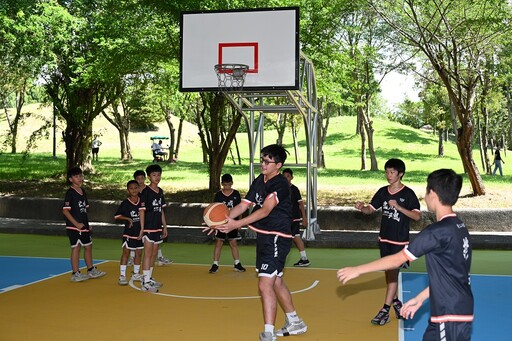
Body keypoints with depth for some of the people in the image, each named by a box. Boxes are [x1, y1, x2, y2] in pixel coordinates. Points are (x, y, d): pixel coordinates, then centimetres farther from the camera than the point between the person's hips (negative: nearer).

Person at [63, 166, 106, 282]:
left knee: (88, 246, 15)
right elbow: (65, 210, -17)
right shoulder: (70, 193, -13)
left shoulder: (83, 191, 12)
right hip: (74, 227, -8)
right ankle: (75, 274, 5)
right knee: (76, 248, -3)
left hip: (84, 226, 8)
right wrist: (76, 223, -20)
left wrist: (87, 224, 13)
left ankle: (91, 270, 28)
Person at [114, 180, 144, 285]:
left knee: (138, 253, 10)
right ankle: (122, 276, 3)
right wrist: (128, 218, -14)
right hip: (129, 233, -3)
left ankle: (136, 274, 23)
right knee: (126, 252, -1)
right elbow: (116, 216, -3)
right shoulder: (125, 203, -7)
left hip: (140, 233, 4)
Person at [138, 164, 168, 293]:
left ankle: (150, 278, 24)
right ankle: (145, 283, -6)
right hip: (148, 228, -7)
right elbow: (142, 210, -12)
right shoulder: (146, 192, -10)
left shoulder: (160, 191, 12)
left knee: (154, 254, 13)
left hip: (158, 228, 7)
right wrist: (142, 228, -16)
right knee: (148, 254, -7)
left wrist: (164, 226, 16)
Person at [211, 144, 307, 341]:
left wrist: (237, 224, -36)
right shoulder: (259, 181, 8)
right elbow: (243, 205, 5)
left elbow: (265, 210, -28)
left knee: (265, 285, -14)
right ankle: (294, 323, 37)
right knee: (276, 282, 20)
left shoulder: (280, 184, -18)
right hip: (263, 236, 9)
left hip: (277, 238, -9)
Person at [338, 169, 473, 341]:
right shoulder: (458, 228, 7)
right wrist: (420, 298, 18)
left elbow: (397, 260, -13)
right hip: (458, 311, 8)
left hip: (451, 316, -8)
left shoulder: (438, 231, -20)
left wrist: (358, 270, -4)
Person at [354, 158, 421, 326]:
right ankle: (395, 300, 32)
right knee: (388, 272, 14)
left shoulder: (408, 193, -10)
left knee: (392, 273, -8)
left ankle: (385, 310, -6)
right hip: (384, 239, 5)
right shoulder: (382, 191, 4)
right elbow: (370, 209, 7)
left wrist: (398, 207, -25)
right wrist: (362, 207, -15)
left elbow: (417, 216, -15)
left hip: (400, 241, -5)